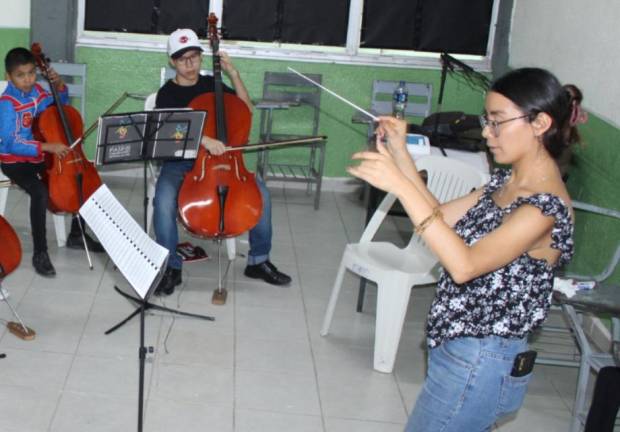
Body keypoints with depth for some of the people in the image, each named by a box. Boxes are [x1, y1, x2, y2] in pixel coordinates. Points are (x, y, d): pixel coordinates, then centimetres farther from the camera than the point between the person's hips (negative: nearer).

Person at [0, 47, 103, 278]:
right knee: (40, 192, -33)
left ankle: (76, 235, 17)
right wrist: (48, 146, -34)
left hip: (39, 157, 7)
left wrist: (60, 85, 0)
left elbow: (61, 103, 21)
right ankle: (40, 253, -21)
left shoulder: (37, 91, 0)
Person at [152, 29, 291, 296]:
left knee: (260, 191, -18)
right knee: (164, 201, -34)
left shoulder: (212, 86, 11)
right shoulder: (167, 94, -1)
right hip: (180, 163, -3)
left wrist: (233, 74, -1)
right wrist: (203, 139, -35)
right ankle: (171, 268, -16)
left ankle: (258, 261, -2)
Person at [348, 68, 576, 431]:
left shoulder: (546, 207, -24)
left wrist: (400, 185, -38)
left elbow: (464, 265, -35)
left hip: (480, 365, -9)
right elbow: (443, 217, 10)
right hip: (462, 349, 9)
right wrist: (400, 152, 0)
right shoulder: (508, 181, 5)